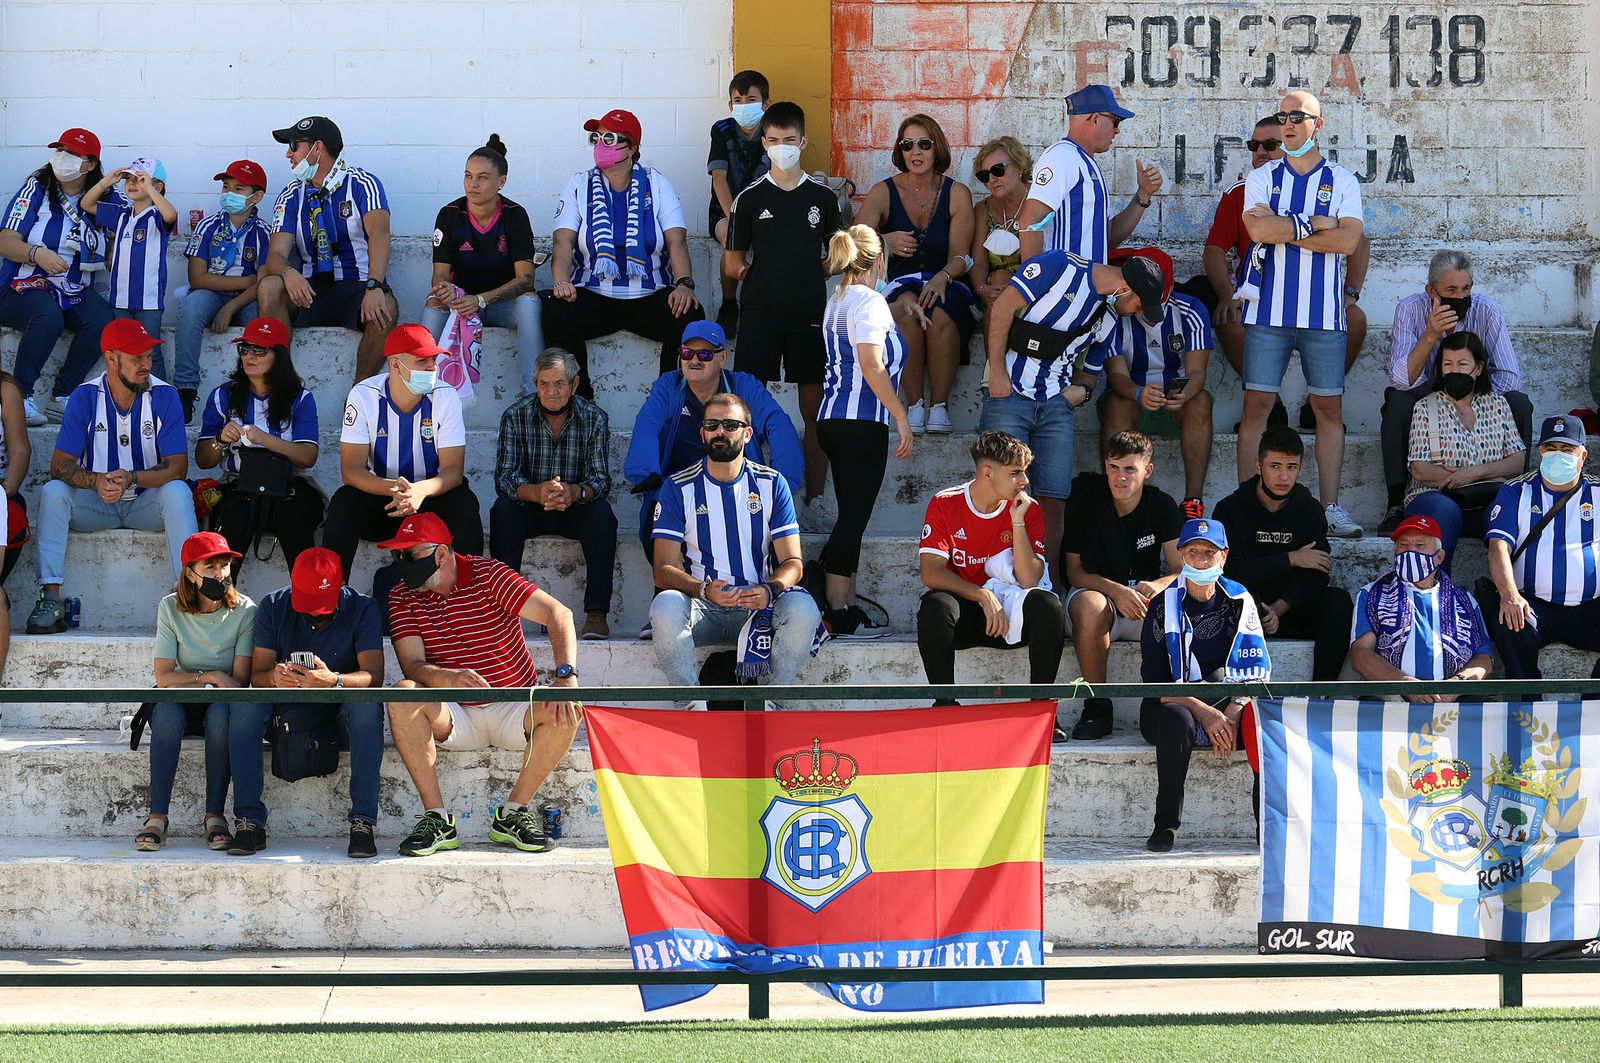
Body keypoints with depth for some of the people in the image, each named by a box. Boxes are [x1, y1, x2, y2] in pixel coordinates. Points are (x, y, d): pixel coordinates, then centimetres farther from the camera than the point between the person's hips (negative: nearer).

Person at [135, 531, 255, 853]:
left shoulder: (244, 610, -7)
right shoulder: (171, 608, -4)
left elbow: (239, 680, -11)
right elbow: (164, 677, -8)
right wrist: (209, 677, -19)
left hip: (224, 706, -1)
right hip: (182, 705, 1)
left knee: (221, 710, -36)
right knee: (166, 710, -34)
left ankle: (215, 816, -35)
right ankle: (157, 817, -38)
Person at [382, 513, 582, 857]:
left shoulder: (489, 576, -8)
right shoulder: (402, 596, -2)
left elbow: (557, 613, -17)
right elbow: (412, 667, -14)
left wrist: (566, 675, -34)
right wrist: (450, 678, -38)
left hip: (512, 711, -1)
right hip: (454, 718, 1)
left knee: (566, 709, -30)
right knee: (403, 696, -30)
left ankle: (513, 813, -17)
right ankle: (437, 819, -27)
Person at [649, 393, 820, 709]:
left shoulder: (772, 484, 7)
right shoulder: (678, 487, 4)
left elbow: (793, 562, 3)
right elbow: (664, 570, -3)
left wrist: (770, 591, -22)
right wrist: (703, 590, -25)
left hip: (758, 606, 1)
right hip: (701, 606, -1)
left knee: (803, 609, -31)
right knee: (665, 607, -35)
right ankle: (694, 709, -24)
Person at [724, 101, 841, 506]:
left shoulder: (823, 197, 7)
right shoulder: (750, 198, 4)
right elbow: (732, 263, 8)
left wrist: (806, 271, -2)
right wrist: (756, 272, -5)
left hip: (809, 314, 1)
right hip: (761, 314, -1)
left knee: (814, 408, 2)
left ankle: (815, 497, 8)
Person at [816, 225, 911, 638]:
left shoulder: (836, 302, 17)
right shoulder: (869, 302, -10)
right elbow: (873, 366, -17)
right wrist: (901, 417, -14)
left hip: (834, 419, 9)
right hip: (861, 422, -9)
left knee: (850, 518, 10)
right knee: (853, 519, -9)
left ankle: (846, 610, 9)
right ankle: (839, 615, -11)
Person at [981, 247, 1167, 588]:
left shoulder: (1108, 319, 13)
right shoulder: (1060, 266, -7)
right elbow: (1003, 307, -9)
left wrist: (1082, 390, -1)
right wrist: (998, 372, -13)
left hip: (1056, 406, 6)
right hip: (1009, 394, -6)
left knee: (1053, 502, -2)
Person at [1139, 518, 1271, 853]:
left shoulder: (1239, 602, 7)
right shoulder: (1165, 605, 0)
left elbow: (1258, 671, 1)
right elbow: (1154, 678, -7)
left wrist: (1233, 712, -19)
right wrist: (1202, 712, -21)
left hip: (1227, 703, 2)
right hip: (1172, 704, -2)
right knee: (1176, 719, -38)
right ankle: (1166, 823, -28)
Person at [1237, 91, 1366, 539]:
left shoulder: (1342, 181, 7)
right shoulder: (1262, 179, 9)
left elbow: (1349, 239, -9)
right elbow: (1258, 229, -10)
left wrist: (1283, 229, -8)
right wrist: (1314, 224, -7)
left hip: (1323, 312, 0)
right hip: (1268, 311, 0)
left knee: (1329, 407, 1)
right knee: (1257, 404, -4)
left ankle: (1330, 507, 5)